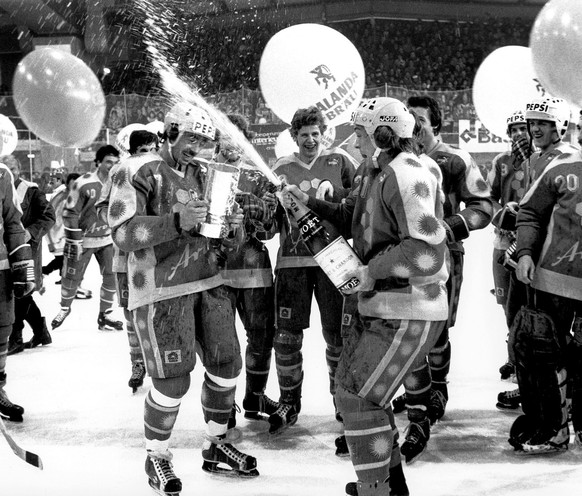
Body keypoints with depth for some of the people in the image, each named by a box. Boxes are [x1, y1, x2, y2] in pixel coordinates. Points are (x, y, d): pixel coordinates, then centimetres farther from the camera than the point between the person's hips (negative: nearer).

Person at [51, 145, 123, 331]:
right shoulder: (83, 183, -17)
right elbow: (70, 213, -12)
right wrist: (73, 241, -13)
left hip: (107, 239, 4)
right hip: (83, 239, -4)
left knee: (112, 276, -2)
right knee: (72, 277, 5)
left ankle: (104, 315, 14)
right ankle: (64, 309, 32)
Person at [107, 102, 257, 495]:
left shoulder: (202, 175, 15)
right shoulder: (137, 172, -8)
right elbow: (123, 233, -17)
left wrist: (229, 229, -1)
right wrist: (177, 221, -27)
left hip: (208, 283, 7)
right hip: (162, 290, -7)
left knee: (226, 364, 10)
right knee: (173, 380, -6)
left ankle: (215, 445, 30)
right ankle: (157, 456, 17)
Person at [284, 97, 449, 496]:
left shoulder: (406, 176, -21)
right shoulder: (376, 174, 10)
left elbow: (426, 251, -31)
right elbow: (350, 215, 27)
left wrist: (370, 271, -22)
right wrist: (308, 201, 15)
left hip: (409, 314, -10)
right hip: (378, 306, 10)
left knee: (358, 397, -8)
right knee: (350, 384, 19)